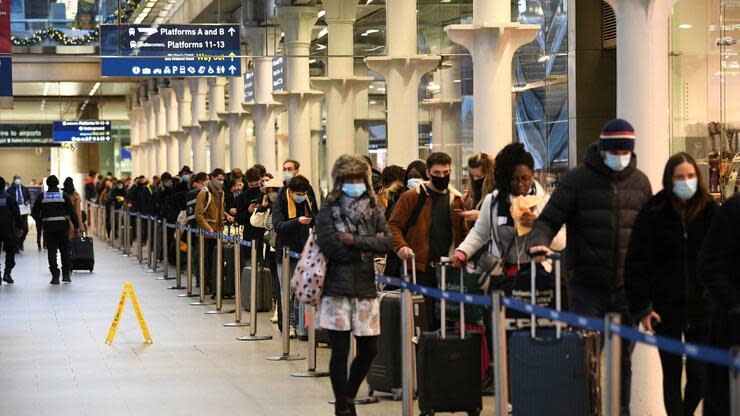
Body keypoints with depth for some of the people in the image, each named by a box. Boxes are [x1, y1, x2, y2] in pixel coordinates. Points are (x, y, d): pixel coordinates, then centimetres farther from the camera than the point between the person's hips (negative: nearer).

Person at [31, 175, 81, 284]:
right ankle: (66, 274, 10)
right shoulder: (64, 195, -1)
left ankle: (55, 276, 1)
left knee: (51, 252, 4)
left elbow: (34, 212, 1)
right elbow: (72, 212, -4)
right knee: (65, 251, 11)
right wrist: (76, 226, 0)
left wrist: (41, 221, 13)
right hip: (63, 227, 0)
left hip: (48, 228, 0)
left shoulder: (42, 196, 1)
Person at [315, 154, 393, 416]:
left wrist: (355, 241, -14)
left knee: (369, 349, 7)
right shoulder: (328, 211, -1)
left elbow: (389, 241, -4)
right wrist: (368, 249, -9)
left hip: (366, 288, 4)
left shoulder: (373, 210, 10)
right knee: (340, 351, 1)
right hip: (337, 288, -4)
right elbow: (330, 247, -14)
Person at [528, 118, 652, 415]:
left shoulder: (639, 182, 8)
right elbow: (549, 219, -5)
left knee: (623, 357, 11)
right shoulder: (578, 179, -4)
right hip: (587, 287, -3)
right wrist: (539, 241, -26)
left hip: (626, 287, 3)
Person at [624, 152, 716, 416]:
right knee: (672, 375, 5)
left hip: (701, 307, 1)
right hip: (666, 308, -1)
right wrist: (641, 307, -9)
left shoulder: (710, 213, 1)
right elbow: (636, 263, -4)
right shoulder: (654, 214, -4)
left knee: (699, 375, 2)